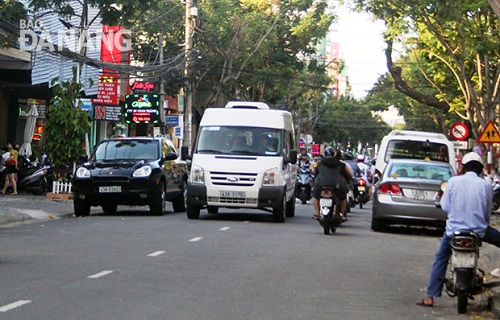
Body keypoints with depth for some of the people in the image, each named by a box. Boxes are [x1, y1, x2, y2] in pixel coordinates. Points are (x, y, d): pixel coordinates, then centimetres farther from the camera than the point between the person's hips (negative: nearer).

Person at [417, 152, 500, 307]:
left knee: (440, 259, 17)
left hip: (454, 229, 1)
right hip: (478, 230, -1)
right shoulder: (486, 185, -3)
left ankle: (430, 297, 12)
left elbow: (445, 206, 1)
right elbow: (487, 213, 4)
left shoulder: (453, 181, -4)